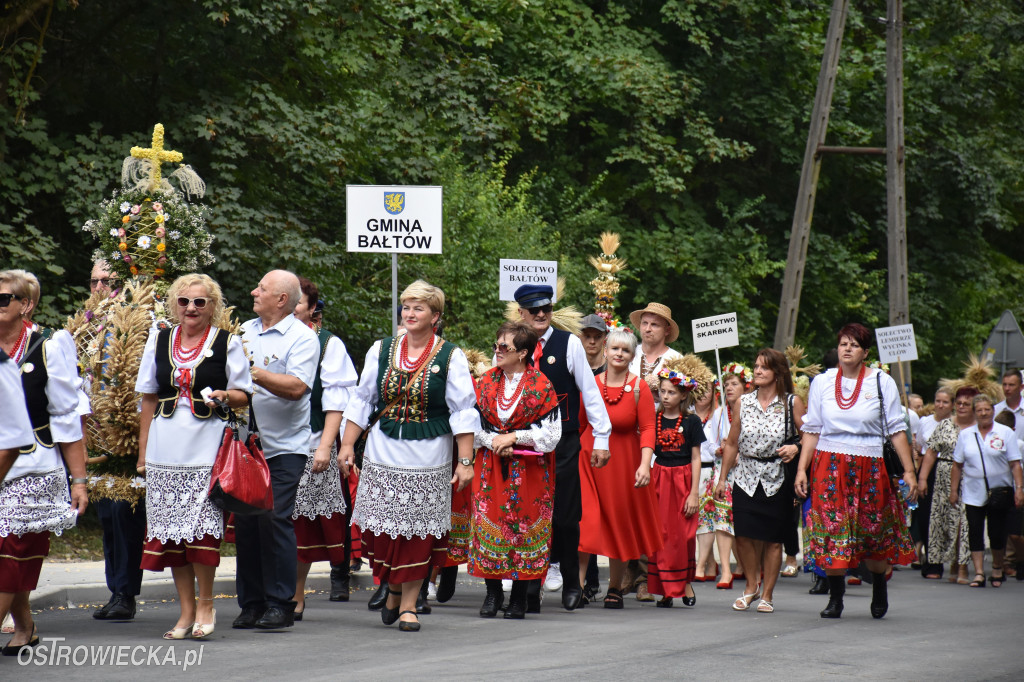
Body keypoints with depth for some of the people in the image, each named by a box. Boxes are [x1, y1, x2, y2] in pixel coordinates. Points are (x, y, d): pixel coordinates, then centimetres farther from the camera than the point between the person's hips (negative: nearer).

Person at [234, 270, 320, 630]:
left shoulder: (303, 338, -5)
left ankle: (280, 604, -2)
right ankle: (251, 603, 13)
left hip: (284, 448, -6)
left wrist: (256, 373, -21)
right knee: (245, 522, 5)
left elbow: (297, 387, -18)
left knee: (274, 519, -10)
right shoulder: (245, 331, 14)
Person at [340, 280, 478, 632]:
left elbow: (463, 412, -3)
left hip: (428, 459, -2)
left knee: (418, 531, 0)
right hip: (383, 454, 2)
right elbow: (362, 400, 12)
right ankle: (393, 590, 23)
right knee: (383, 526, 1)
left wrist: (465, 461, -8)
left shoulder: (450, 357, -1)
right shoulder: (381, 350, 7)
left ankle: (409, 603, 9)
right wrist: (347, 445, 6)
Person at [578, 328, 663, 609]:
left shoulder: (639, 388, -4)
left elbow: (647, 428, -8)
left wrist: (645, 464, -19)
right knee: (583, 522, -10)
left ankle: (615, 589, 21)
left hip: (624, 462, 0)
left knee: (620, 525, 9)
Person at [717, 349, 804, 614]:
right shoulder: (742, 403, 8)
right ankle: (751, 586, 18)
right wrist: (722, 478, 12)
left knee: (773, 539, 0)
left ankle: (767, 593, 13)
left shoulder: (792, 403, -1)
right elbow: (732, 444, 13)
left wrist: (796, 448, -20)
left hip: (777, 481, -2)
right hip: (746, 479, 3)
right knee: (744, 536, -3)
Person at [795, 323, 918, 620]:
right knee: (832, 530, -5)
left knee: (873, 532, 3)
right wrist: (802, 469, 1)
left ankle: (880, 589, 27)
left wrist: (909, 470, -4)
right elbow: (812, 430, 9)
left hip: (869, 467, -1)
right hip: (829, 466, 1)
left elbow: (896, 430, 1)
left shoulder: (882, 383, 2)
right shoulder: (822, 382, 8)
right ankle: (835, 598, 4)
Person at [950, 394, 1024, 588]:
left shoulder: (1006, 433, 2)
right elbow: (957, 465, 11)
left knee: (997, 533, 2)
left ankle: (997, 570, 21)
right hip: (973, 493, 2)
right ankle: (979, 573, -2)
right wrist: (953, 490, 7)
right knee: (975, 533, -4)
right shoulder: (965, 435, 8)